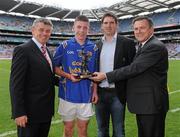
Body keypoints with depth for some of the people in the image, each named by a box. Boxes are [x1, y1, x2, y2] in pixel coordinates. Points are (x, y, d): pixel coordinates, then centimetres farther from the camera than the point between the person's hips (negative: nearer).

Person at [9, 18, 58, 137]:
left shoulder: (46, 51, 12)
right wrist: (18, 113, -20)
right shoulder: (23, 50, -14)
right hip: (30, 112, -8)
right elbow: (16, 84, -17)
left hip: (46, 110, 8)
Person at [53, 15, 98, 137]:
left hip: (86, 94, 2)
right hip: (68, 93, -1)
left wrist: (95, 91, 3)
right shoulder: (65, 45, -3)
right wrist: (68, 76, -14)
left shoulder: (93, 48, 3)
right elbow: (55, 67, 2)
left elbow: (94, 73, 9)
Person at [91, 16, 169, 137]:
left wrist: (106, 76, -18)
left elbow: (134, 68, -22)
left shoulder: (155, 47, -18)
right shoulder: (144, 46, 15)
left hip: (152, 104, -9)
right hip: (143, 103, 9)